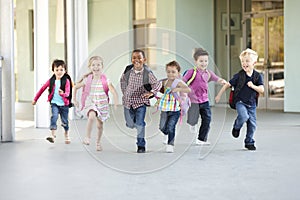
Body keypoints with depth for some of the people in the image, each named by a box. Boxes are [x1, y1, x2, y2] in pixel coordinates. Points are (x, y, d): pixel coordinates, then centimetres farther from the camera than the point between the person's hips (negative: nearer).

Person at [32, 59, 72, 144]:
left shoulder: (66, 81, -9)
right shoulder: (51, 81, 0)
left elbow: (67, 93, -20)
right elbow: (42, 89, 11)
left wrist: (63, 93, -43)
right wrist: (35, 99, 15)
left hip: (64, 104, -1)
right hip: (54, 103, 1)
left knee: (65, 121, 11)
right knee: (54, 116, -23)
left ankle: (66, 135, 35)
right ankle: (52, 134, -26)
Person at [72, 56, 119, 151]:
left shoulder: (105, 80, -9)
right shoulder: (87, 80, -3)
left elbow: (114, 91, -18)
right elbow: (76, 87, 12)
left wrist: (116, 102, -31)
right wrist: (74, 99, 10)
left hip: (102, 105, 1)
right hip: (90, 103, -1)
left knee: (100, 125, 11)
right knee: (91, 116, -32)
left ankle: (98, 142, 37)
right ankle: (87, 137, -18)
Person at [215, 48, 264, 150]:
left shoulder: (257, 76, -3)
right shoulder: (239, 75, -8)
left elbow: (262, 90, -7)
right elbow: (228, 85, 0)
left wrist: (253, 86, -22)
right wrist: (219, 95, 2)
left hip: (251, 104, 3)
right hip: (240, 102, -3)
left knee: (252, 124, 4)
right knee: (244, 116, -28)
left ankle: (249, 142, 22)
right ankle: (236, 127, 4)